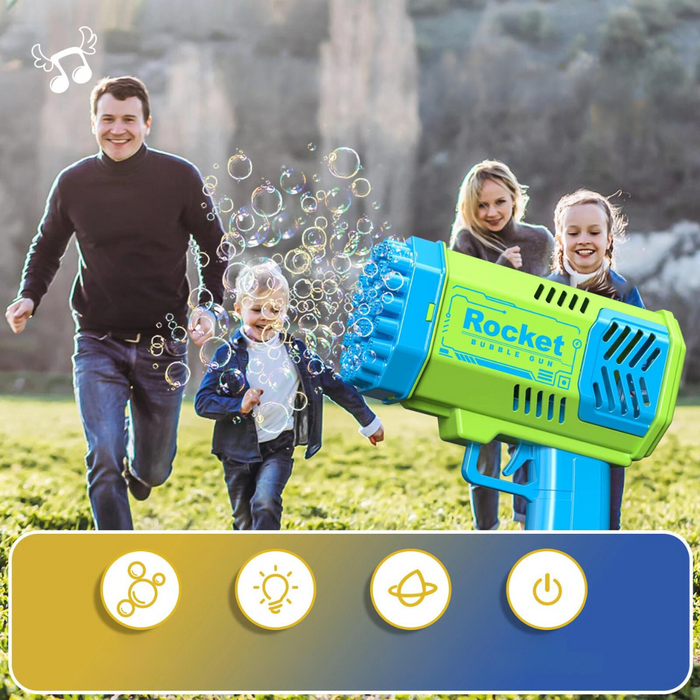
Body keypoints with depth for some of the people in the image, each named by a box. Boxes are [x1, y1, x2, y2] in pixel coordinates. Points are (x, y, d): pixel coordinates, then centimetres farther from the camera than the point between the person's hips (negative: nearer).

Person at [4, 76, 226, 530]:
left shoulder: (180, 177, -6)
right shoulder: (73, 183, -2)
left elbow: (214, 248, 5)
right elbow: (46, 249, 14)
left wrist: (212, 307, -10)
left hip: (163, 343, 0)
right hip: (98, 343, 0)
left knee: (153, 470, 12)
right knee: (104, 461, -14)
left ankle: (137, 469, 50)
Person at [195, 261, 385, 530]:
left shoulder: (296, 351, -1)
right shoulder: (228, 355, -6)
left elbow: (334, 385, 7)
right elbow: (202, 402, -9)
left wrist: (369, 422, 14)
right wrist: (239, 406, -27)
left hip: (279, 447, 0)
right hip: (239, 450, 0)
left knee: (265, 503, -23)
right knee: (244, 523, 7)